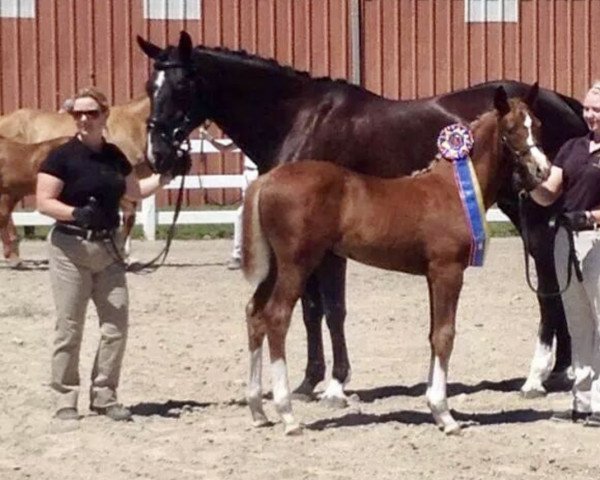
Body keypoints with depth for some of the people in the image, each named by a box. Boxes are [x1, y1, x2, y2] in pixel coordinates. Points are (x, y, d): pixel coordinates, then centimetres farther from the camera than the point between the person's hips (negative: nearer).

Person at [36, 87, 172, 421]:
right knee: (69, 327, -3)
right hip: (71, 247, -5)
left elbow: (134, 191, 24)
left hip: (109, 247, 6)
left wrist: (164, 177, 13)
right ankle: (65, 398, 6)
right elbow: (44, 202, -13)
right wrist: (75, 213, -28)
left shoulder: (115, 156, 8)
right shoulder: (62, 157, -9)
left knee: (117, 324, 4)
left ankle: (104, 395, 14)